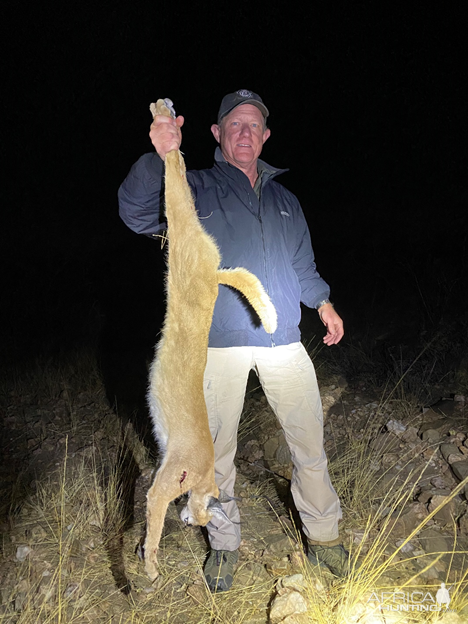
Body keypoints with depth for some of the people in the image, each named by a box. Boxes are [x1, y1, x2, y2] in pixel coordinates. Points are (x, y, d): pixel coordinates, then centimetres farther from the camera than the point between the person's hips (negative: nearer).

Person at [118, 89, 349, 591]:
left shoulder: (284, 200, 21)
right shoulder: (195, 189, 7)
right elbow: (137, 213, -11)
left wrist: (323, 303, 16)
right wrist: (159, 158, -27)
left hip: (283, 340, 3)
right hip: (219, 342, -3)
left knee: (309, 443, 8)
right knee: (217, 449, 7)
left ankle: (323, 535, 29)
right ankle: (224, 542, 30)